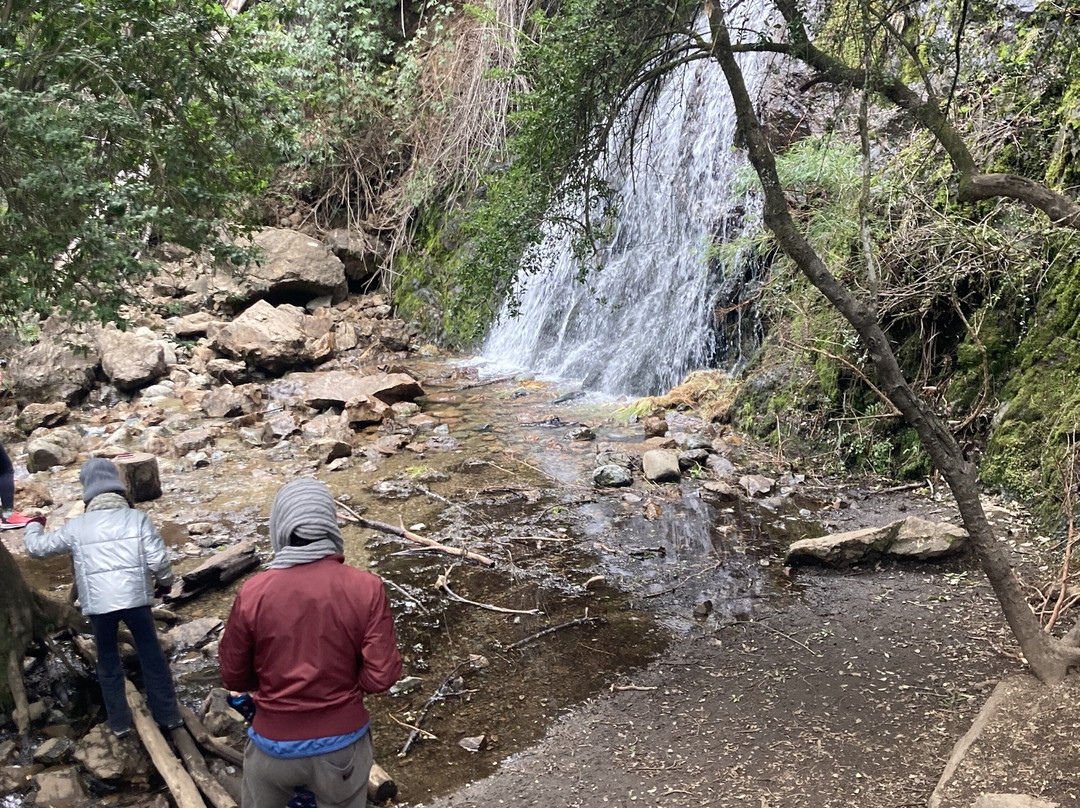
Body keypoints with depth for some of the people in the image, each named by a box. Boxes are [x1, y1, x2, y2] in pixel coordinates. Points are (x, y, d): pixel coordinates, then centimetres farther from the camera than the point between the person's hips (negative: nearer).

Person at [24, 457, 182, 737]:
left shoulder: (76, 526, 3)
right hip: (135, 598, -1)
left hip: (98, 604, 1)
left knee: (108, 662, 18)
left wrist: (34, 526, 36)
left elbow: (37, 547, 15)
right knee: (152, 657, 12)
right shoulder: (138, 518, -3)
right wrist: (164, 581, 12)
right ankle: (168, 716, 19)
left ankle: (119, 722, 26)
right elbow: (158, 559, -8)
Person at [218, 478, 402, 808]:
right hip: (343, 743, 0)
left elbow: (234, 678, -5)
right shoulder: (367, 588, -17)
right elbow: (381, 676, -14)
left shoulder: (252, 593, -17)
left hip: (274, 745, 0)